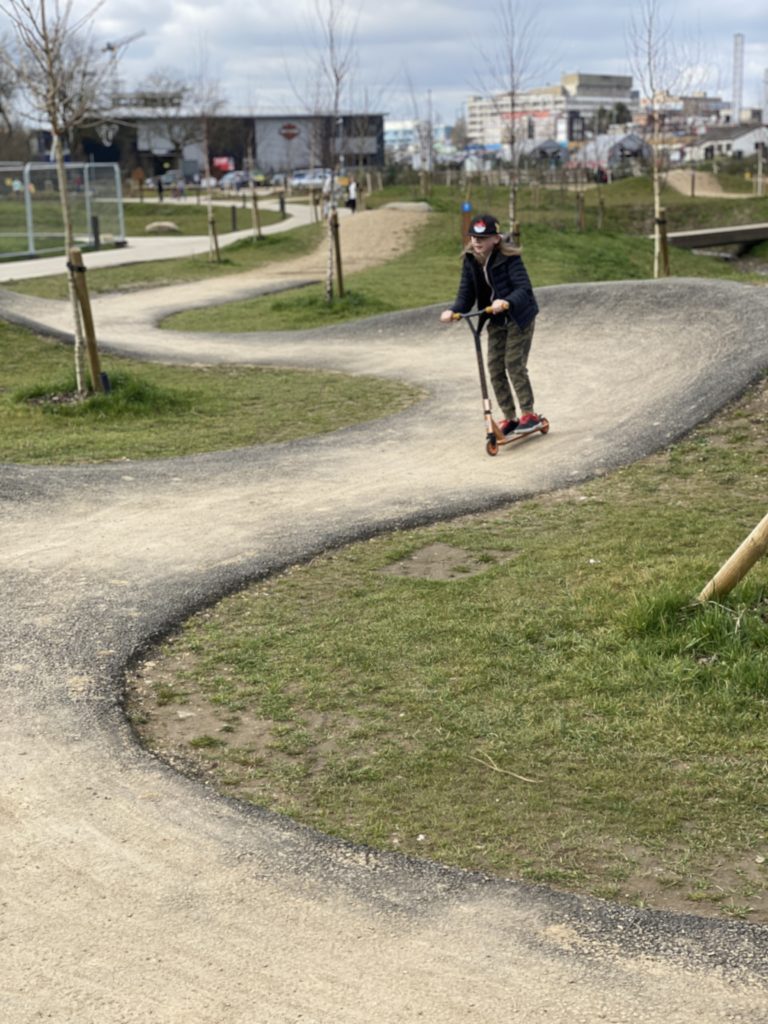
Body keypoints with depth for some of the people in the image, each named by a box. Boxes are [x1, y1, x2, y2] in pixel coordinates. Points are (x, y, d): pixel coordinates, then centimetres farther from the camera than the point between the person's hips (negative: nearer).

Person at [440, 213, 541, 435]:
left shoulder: (509, 258, -23)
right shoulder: (470, 260, -6)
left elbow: (524, 288, -30)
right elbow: (466, 293, -5)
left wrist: (506, 302, -50)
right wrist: (454, 310, -25)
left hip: (519, 316, -6)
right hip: (496, 319, 6)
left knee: (514, 364, -10)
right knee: (495, 368, 3)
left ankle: (529, 414, 2)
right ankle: (509, 417, 13)